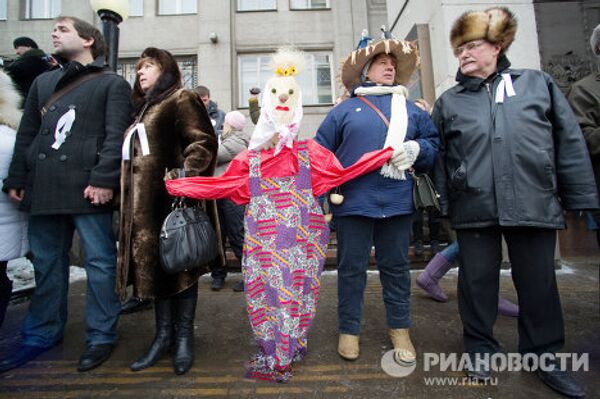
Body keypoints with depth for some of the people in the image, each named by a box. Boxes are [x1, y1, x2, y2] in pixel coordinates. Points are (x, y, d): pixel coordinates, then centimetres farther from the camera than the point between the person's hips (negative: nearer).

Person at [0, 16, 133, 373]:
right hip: (45, 187, 6)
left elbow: (116, 136, -7)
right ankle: (43, 334, 28)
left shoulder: (112, 84, 6)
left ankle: (101, 336, 11)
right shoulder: (43, 82, 23)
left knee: (99, 261, -1)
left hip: (87, 187, -6)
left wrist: (103, 179, -18)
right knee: (47, 263, 13)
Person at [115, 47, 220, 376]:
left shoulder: (181, 100, -1)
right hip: (146, 205, 8)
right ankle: (163, 335, 22)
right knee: (154, 265, 10)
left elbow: (204, 142, -14)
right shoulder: (144, 109, 24)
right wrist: (129, 197, 21)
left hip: (173, 200, -8)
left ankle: (184, 337, 13)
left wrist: (183, 173, -27)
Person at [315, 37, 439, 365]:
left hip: (397, 201, 3)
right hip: (353, 201, -2)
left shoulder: (410, 109, 16)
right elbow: (320, 152, 6)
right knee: (352, 267, 7)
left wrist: (417, 149, -7)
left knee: (396, 266, 13)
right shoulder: (345, 109, 8)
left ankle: (399, 329, 31)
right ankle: (349, 330, 24)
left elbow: (433, 142, 15)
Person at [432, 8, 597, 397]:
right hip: (474, 209, 0)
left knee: (539, 283, 11)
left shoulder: (538, 83, 10)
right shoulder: (449, 101, 10)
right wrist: (445, 201, 3)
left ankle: (546, 357, 32)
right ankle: (481, 351, 29)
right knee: (477, 281, 9)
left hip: (534, 205, 1)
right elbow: (439, 155, 8)